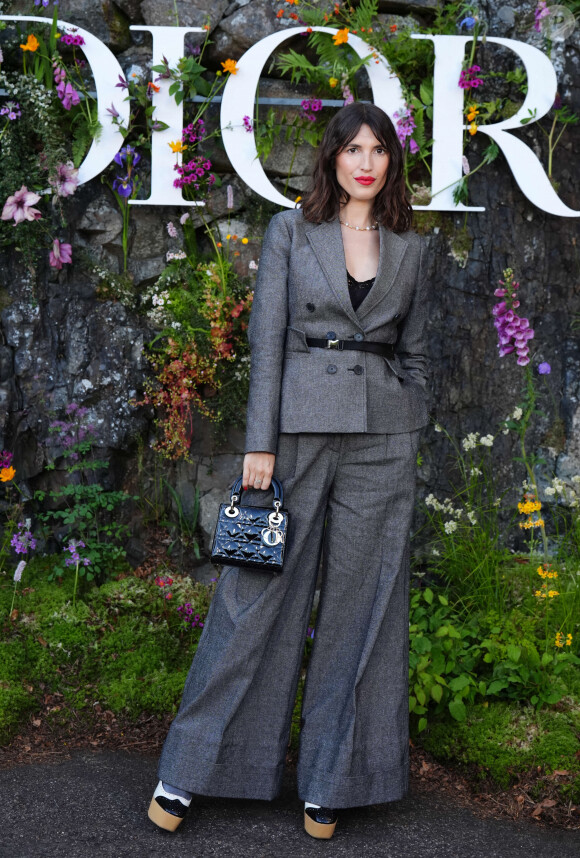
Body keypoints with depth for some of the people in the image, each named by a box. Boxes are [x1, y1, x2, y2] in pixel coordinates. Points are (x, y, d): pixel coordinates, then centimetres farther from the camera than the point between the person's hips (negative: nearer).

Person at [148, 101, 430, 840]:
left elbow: (414, 353, 14)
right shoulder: (290, 231, 3)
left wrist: (412, 440, 9)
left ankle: (329, 780, 20)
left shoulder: (409, 250, 10)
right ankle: (188, 771, 16)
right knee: (259, 593, 1)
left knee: (360, 603, 5)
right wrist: (261, 443, -8)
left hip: (382, 438, 3)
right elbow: (267, 339, -3)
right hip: (299, 424, -2)